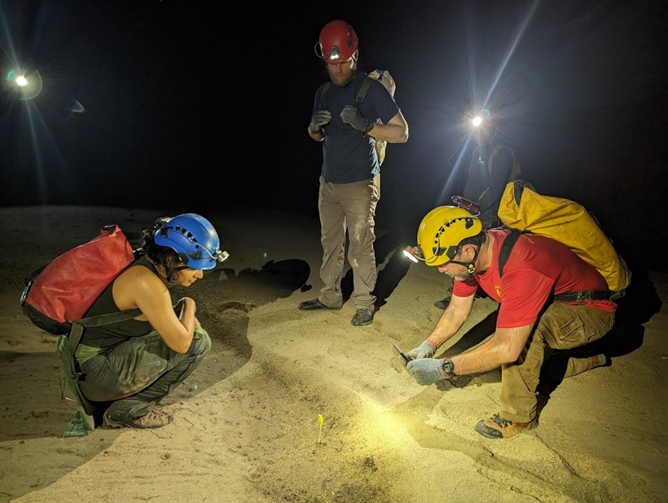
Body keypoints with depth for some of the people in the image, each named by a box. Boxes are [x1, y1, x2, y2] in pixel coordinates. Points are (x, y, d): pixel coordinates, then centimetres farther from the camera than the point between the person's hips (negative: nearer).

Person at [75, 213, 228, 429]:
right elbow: (181, 343, -22)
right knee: (197, 341, -15)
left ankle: (128, 399, 13)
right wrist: (189, 306, -5)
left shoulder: (149, 268, 4)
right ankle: (130, 409, -3)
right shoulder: (146, 282, -25)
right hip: (97, 373, -9)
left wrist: (187, 316, 1)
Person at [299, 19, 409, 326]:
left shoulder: (372, 89, -7)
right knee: (330, 243, 11)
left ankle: (364, 304, 6)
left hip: (360, 183, -6)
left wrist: (365, 125, -23)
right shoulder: (323, 92, 12)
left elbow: (401, 133, -9)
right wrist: (315, 126, -3)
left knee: (360, 248, -5)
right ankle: (330, 296, 23)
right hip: (328, 182, 6)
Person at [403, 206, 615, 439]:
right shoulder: (471, 254, -14)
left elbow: (507, 348, -43)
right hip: (553, 306, 9)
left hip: (593, 310, -9)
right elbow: (457, 310, -3)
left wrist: (444, 368, -39)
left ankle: (519, 416, -16)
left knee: (527, 330, -36)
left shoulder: (519, 266, -42)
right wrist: (428, 345, -18)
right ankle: (588, 359, 33)